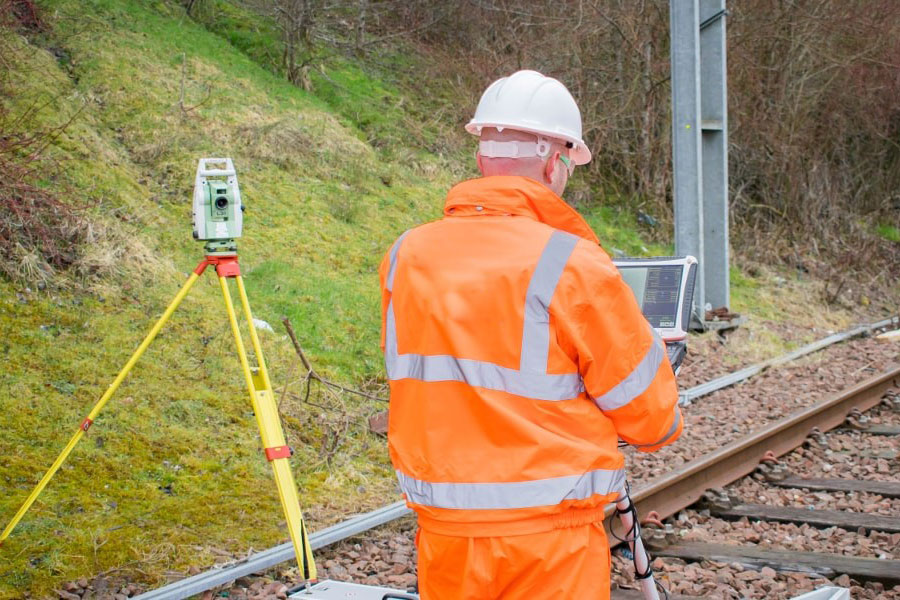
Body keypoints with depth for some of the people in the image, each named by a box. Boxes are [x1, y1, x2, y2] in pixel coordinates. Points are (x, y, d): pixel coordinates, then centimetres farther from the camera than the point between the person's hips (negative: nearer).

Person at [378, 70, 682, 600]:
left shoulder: (405, 257, 0)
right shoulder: (573, 266, -16)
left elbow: (421, 384, 8)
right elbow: (651, 416, -8)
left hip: (443, 534, 5)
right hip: (548, 543, -5)